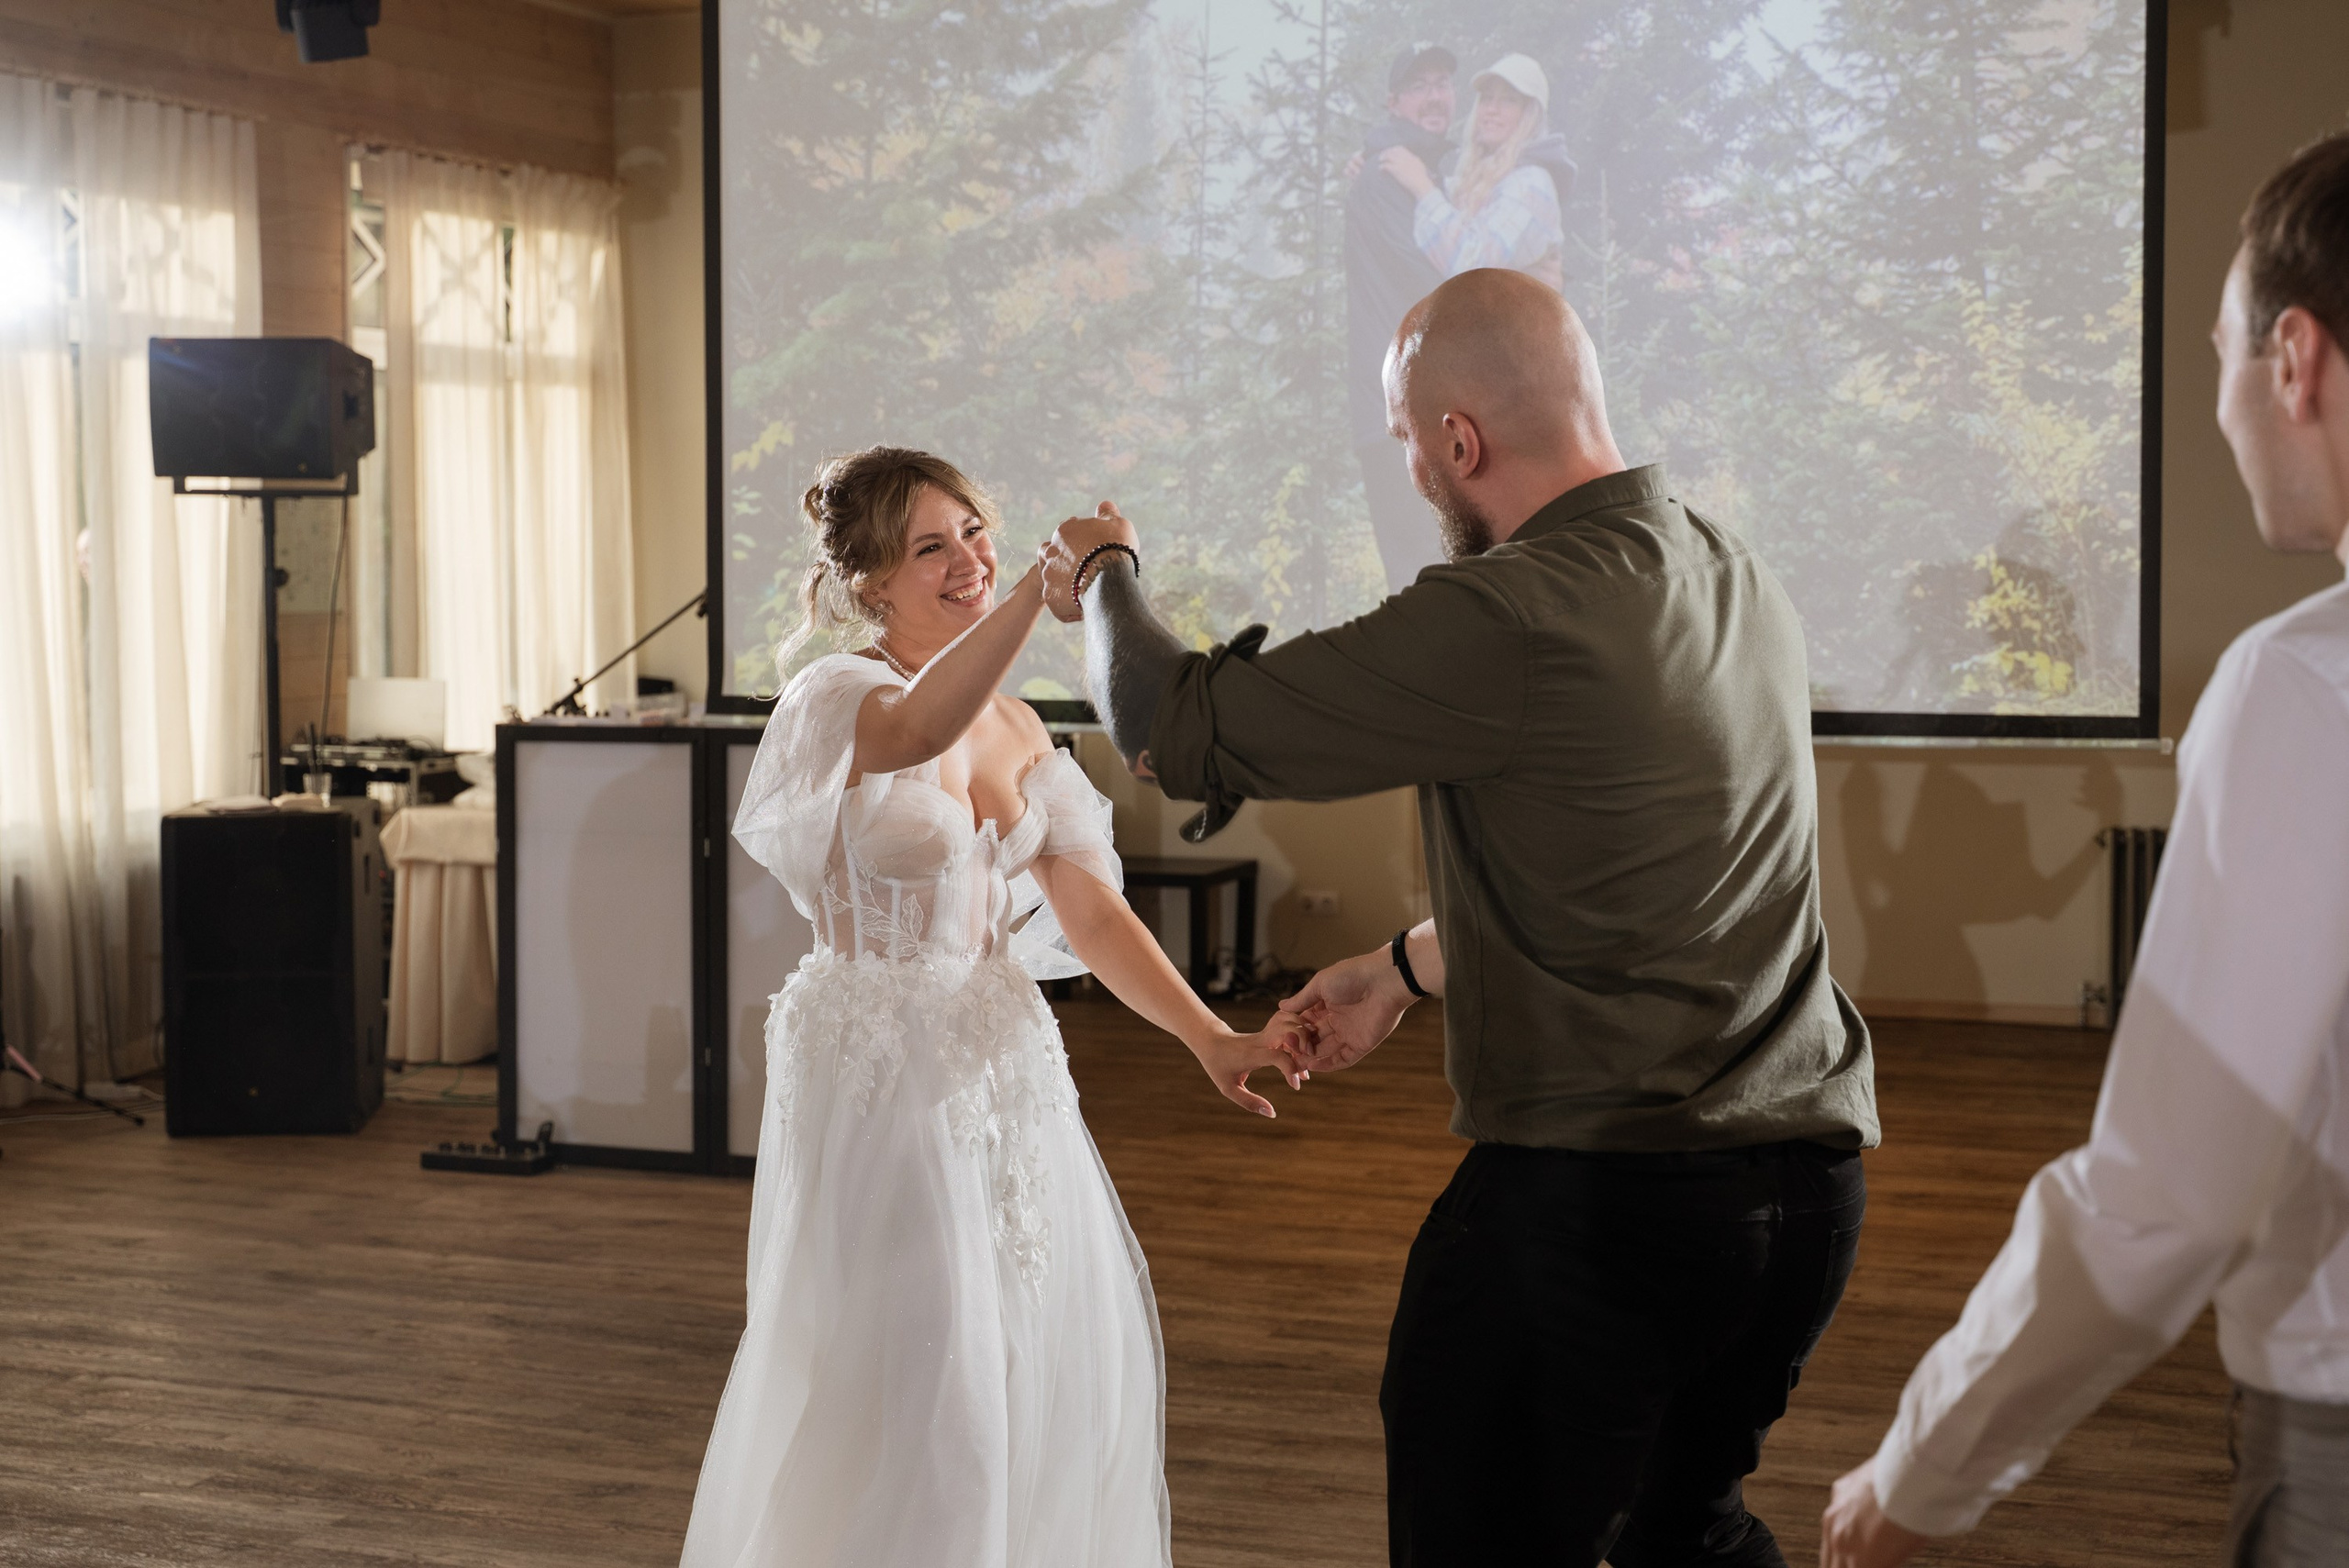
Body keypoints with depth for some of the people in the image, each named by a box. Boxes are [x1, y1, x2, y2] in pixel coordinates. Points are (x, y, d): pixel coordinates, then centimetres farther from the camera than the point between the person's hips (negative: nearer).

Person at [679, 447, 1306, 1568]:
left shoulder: (1014, 727, 9)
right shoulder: (840, 699, -12)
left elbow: (1086, 905, 3)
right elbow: (917, 729, -38)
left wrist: (1207, 1037, -8)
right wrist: (1044, 585, -51)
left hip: (1004, 1067, 7)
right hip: (882, 1071, -7)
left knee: (1067, 1349, 13)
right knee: (913, 1380, -1)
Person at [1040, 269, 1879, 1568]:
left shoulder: (1504, 621, -19)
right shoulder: (1742, 587, 8)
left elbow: (1176, 731, -12)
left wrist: (1102, 578, 9)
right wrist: (1402, 968, 31)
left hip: (1595, 1193, -8)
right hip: (1811, 1180, 8)